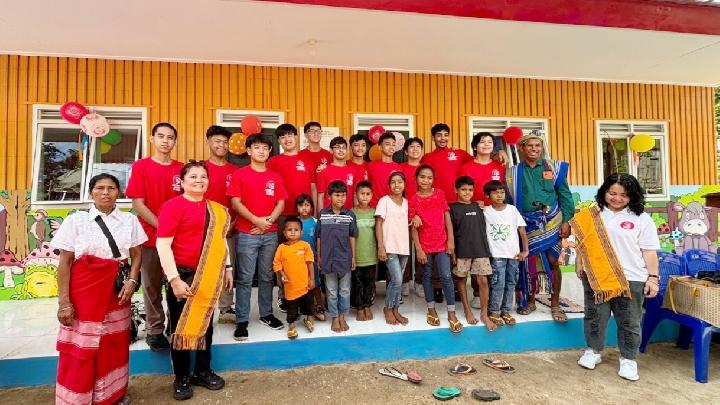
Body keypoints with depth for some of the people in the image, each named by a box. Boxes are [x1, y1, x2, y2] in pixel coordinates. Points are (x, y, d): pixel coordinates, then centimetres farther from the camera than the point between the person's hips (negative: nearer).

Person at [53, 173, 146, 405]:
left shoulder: (129, 220, 5)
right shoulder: (76, 220, -1)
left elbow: (137, 254, 8)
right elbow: (64, 263, -3)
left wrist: (132, 281, -8)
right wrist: (64, 301, -7)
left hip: (116, 290, 2)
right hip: (83, 289, -2)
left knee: (115, 344, 11)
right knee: (80, 348, 2)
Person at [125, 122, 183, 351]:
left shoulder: (181, 169, 6)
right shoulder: (141, 166, 0)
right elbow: (138, 204, -6)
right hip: (151, 236, -2)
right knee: (152, 286, 7)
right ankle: (155, 331, 19)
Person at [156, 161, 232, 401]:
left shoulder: (216, 209, 8)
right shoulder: (172, 206, -10)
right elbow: (163, 245, -15)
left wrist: (227, 268, 13)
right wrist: (174, 279, -20)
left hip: (210, 276, 5)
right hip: (183, 274, -5)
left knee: (205, 322, 15)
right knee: (181, 325, 8)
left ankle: (203, 371, 32)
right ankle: (181, 377, 24)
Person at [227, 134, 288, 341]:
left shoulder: (275, 176, 9)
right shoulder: (239, 174, 0)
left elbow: (281, 202, 6)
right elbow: (236, 202, -6)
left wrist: (269, 220, -10)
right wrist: (256, 220, -14)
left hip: (270, 233, 3)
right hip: (247, 234, -3)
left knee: (267, 276, 12)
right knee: (245, 279, 1)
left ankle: (266, 314, 25)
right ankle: (242, 321, 8)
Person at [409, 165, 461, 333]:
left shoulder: (440, 194, 2)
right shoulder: (413, 200, -4)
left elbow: (447, 218, 3)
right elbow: (413, 227, -5)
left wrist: (451, 240, -3)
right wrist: (418, 249, -9)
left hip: (442, 243, 1)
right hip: (424, 245, 0)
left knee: (446, 276, -3)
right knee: (427, 276, 11)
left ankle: (451, 313, 6)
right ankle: (431, 309, 25)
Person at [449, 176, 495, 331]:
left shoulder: (477, 207, 13)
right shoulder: (453, 208, 0)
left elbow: (483, 228, 16)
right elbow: (450, 232, -4)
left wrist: (485, 247, 10)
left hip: (480, 249, 3)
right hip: (462, 250, -2)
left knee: (483, 280, -2)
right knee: (461, 279, 7)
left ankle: (484, 314, 10)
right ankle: (467, 311, 22)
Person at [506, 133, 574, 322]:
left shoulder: (553, 167, 5)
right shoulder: (513, 172, 5)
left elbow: (565, 195, 4)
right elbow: (508, 200, 5)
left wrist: (566, 221, -4)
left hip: (551, 222, 0)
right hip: (527, 223, 0)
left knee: (553, 261, -1)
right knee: (528, 263, 5)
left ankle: (555, 304, 14)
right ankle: (530, 301, 23)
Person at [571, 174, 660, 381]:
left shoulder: (641, 219, 0)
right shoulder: (592, 215, 6)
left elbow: (649, 252, -1)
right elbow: (583, 242, 11)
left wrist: (653, 277, -7)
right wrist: (579, 265, 4)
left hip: (631, 280, -2)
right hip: (596, 277, 2)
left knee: (629, 322, 8)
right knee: (595, 317, 12)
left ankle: (628, 359, 25)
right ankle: (593, 351, 29)